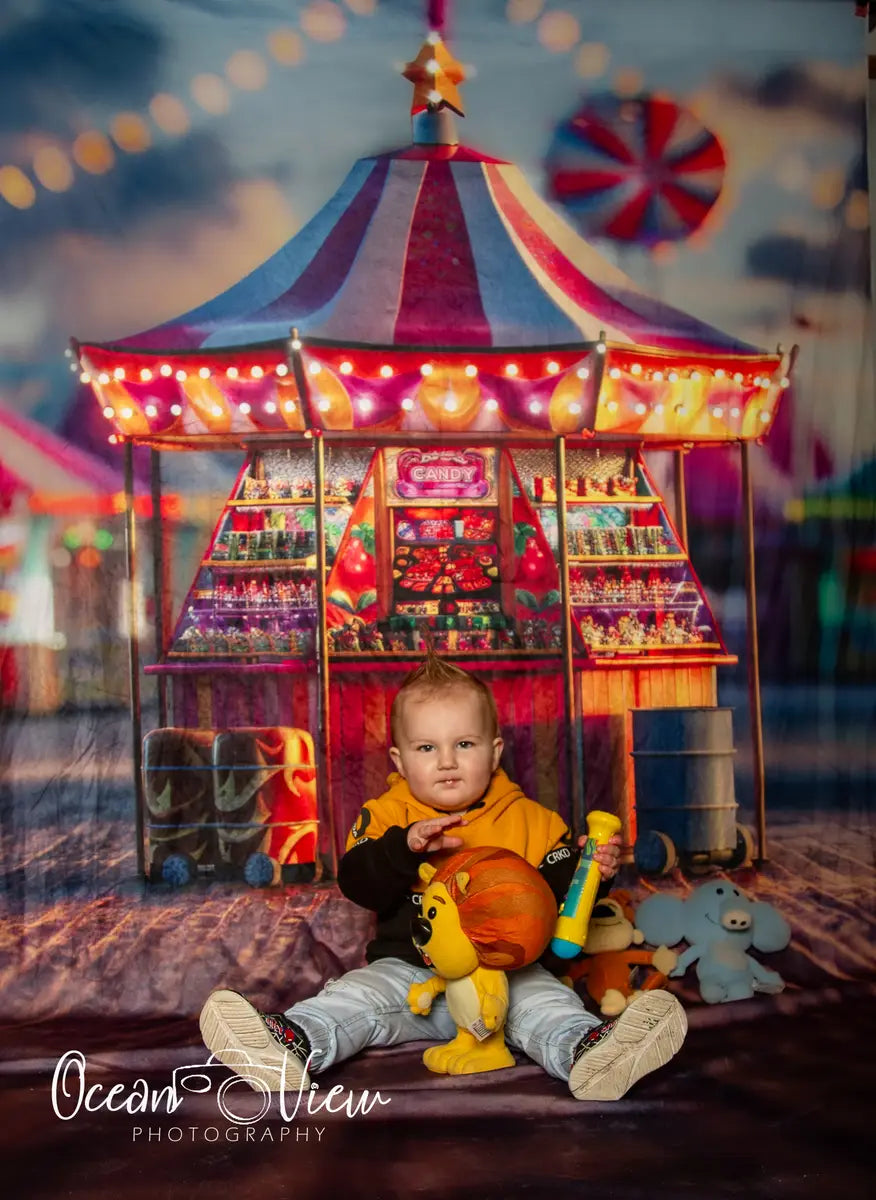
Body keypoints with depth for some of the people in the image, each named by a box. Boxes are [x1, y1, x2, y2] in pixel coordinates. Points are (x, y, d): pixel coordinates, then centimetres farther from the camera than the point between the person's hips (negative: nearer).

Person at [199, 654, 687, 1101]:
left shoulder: (531, 820, 5)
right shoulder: (387, 816, 3)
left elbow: (559, 891, 3)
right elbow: (357, 884, -10)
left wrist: (591, 870, -18)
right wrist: (405, 846, -26)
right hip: (407, 968, 1)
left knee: (547, 1001, -27)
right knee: (357, 996, -21)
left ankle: (590, 1051, -52)